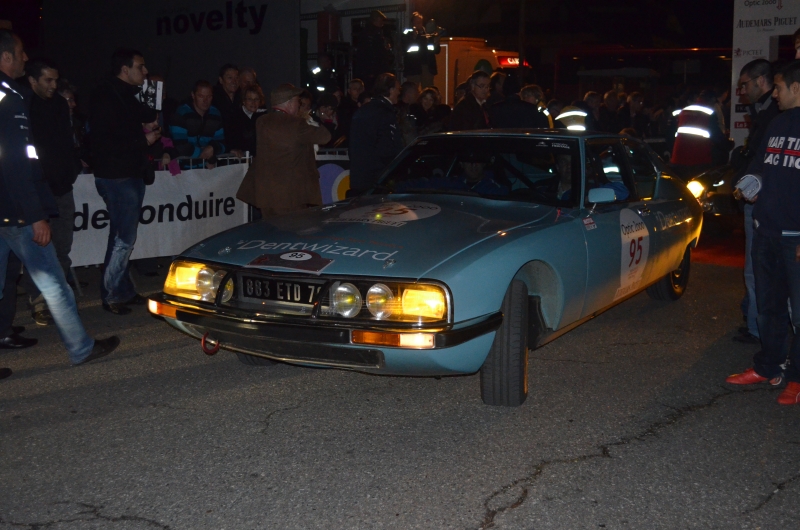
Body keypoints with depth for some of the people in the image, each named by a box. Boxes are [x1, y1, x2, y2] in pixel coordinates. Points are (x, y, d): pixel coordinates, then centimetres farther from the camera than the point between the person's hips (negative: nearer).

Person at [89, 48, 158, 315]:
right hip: (117, 177, -10)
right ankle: (112, 295, 3)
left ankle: (123, 291, 24)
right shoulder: (106, 97, -14)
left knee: (122, 236, 15)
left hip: (131, 175, 10)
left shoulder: (126, 95, 15)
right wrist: (143, 140, -15)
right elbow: (105, 142, -21)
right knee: (123, 238, -7)